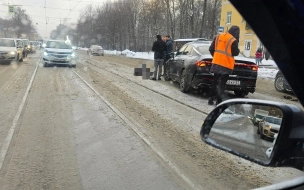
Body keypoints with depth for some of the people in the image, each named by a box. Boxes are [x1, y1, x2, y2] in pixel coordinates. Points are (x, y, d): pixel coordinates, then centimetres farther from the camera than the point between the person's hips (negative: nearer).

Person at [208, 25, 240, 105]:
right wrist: (238, 50, 16)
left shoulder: (218, 36, 6)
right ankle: (219, 101, -1)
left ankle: (211, 99, 18)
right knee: (222, 83, 1)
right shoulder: (233, 40, -12)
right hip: (226, 64, -5)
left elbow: (211, 49, 10)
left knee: (215, 81, 16)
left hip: (216, 62, 5)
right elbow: (235, 53, -5)